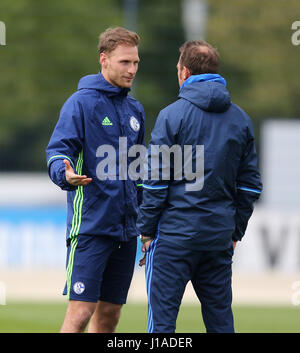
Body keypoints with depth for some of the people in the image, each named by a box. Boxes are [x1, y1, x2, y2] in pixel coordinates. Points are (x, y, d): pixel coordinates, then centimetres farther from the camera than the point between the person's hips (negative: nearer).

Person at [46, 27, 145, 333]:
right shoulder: (82, 102, -5)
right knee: (81, 311, -12)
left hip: (126, 228, 7)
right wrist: (64, 173, -35)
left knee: (109, 314, 8)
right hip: (90, 225, -7)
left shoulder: (134, 109, 16)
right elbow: (57, 150, -13)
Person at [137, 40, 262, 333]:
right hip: (220, 237, 5)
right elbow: (250, 184, 12)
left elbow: (156, 180, -8)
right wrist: (235, 232, 18)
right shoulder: (241, 120, 9)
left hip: (176, 233, -5)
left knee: (162, 317, -3)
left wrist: (146, 230, -1)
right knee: (220, 318, 10)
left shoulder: (172, 115, -7)